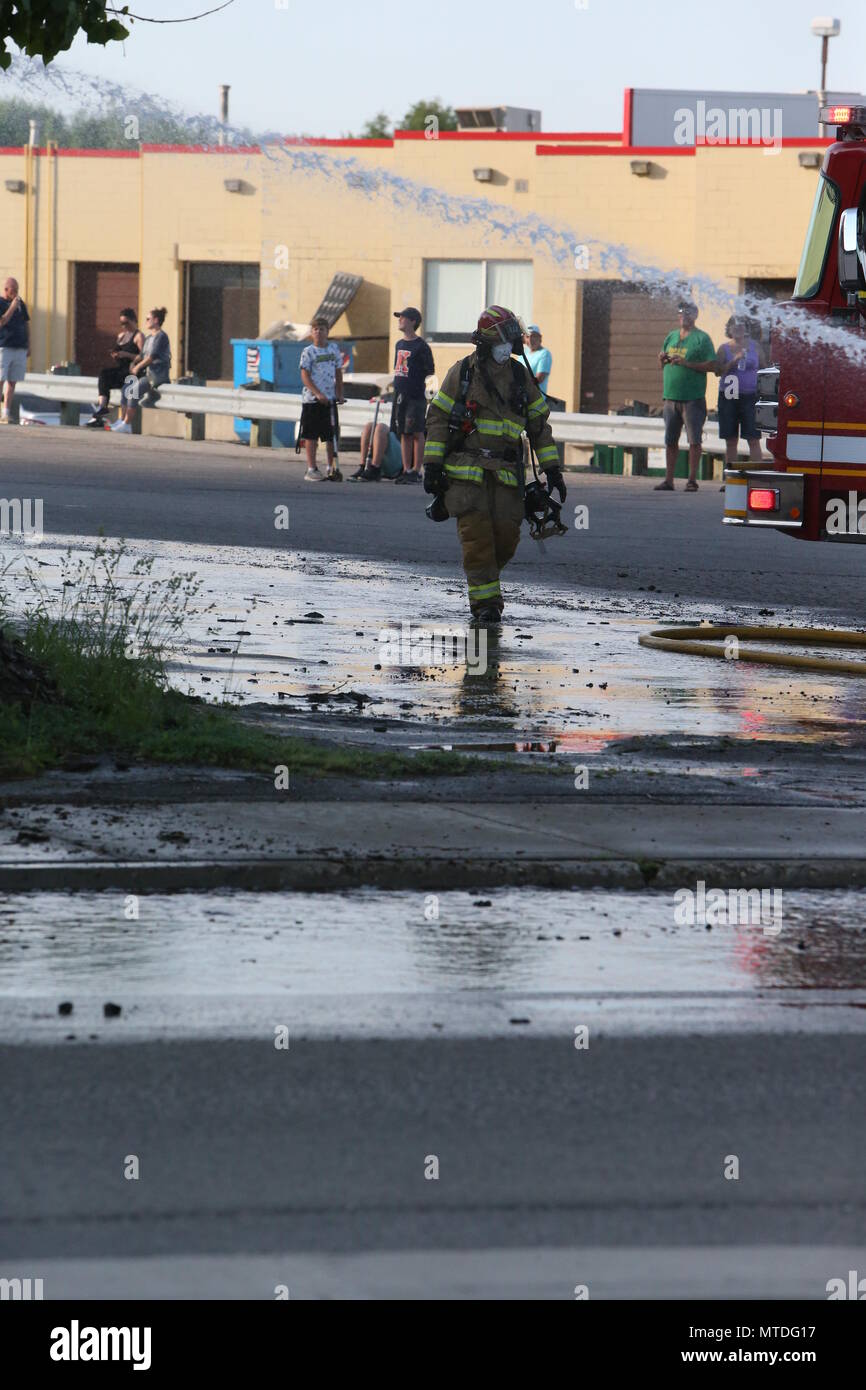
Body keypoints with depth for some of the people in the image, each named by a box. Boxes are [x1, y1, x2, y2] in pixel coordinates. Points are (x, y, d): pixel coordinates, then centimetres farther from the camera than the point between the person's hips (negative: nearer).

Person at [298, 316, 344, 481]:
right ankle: (311, 470, 2)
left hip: (330, 399, 4)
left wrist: (339, 394, 8)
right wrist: (318, 394, -17)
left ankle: (331, 468, 14)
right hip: (312, 399, -4)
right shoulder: (308, 352, -3)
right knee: (311, 435, -1)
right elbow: (305, 376, -8)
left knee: (332, 436, 6)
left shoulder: (334, 349, 9)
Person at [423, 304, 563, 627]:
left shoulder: (520, 376, 11)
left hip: (506, 473, 3)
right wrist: (432, 464, -4)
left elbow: (539, 424, 16)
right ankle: (485, 604, -8)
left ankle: (485, 579, 23)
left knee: (506, 534, -5)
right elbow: (437, 418, 4)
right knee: (476, 536, -11)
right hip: (467, 468, -3)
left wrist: (552, 468, 11)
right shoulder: (461, 373, 3)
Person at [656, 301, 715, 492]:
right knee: (670, 440, 8)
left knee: (694, 440, -4)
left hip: (693, 397, -6)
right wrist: (662, 359, 1)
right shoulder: (671, 337, 16)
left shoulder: (702, 339, -3)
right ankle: (668, 480, 12)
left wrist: (685, 363, -18)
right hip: (671, 396, 6)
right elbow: (664, 364, 25)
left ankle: (692, 480, 0)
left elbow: (711, 365, -11)